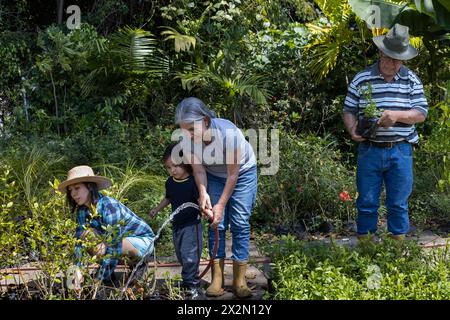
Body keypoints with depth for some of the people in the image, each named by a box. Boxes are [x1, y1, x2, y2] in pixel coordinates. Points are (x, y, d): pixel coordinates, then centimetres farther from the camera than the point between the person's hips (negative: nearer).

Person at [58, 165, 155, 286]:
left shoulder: (108, 206, -29)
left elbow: (113, 245, -32)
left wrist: (100, 278, -33)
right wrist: (78, 269, -25)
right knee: (87, 235, -18)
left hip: (143, 239, -7)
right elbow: (79, 239, -10)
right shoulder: (82, 210, -7)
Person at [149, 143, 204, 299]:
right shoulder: (170, 182, 3)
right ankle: (189, 279, 30)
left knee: (189, 255, -9)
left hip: (191, 224, -7)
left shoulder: (193, 181, -19)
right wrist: (157, 209, 20)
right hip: (176, 224, 7)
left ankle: (191, 284, 1)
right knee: (180, 255, 16)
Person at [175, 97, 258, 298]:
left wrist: (221, 205, -26)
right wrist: (203, 193, -34)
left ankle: (239, 281, -2)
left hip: (242, 172, -3)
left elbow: (233, 175, -27)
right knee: (216, 224, -4)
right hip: (214, 175, 3)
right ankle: (217, 279, 1)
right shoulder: (187, 141, -25)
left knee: (240, 223, -6)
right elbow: (199, 170, -14)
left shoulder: (229, 134, -38)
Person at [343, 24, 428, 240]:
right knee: (367, 202, 6)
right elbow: (349, 111, 6)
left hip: (400, 151, 1)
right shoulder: (361, 80, 2)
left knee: (399, 204, 8)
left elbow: (421, 113, 0)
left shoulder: (412, 80, 4)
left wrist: (397, 115, -17)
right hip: (369, 151, 0)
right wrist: (352, 129, -15)